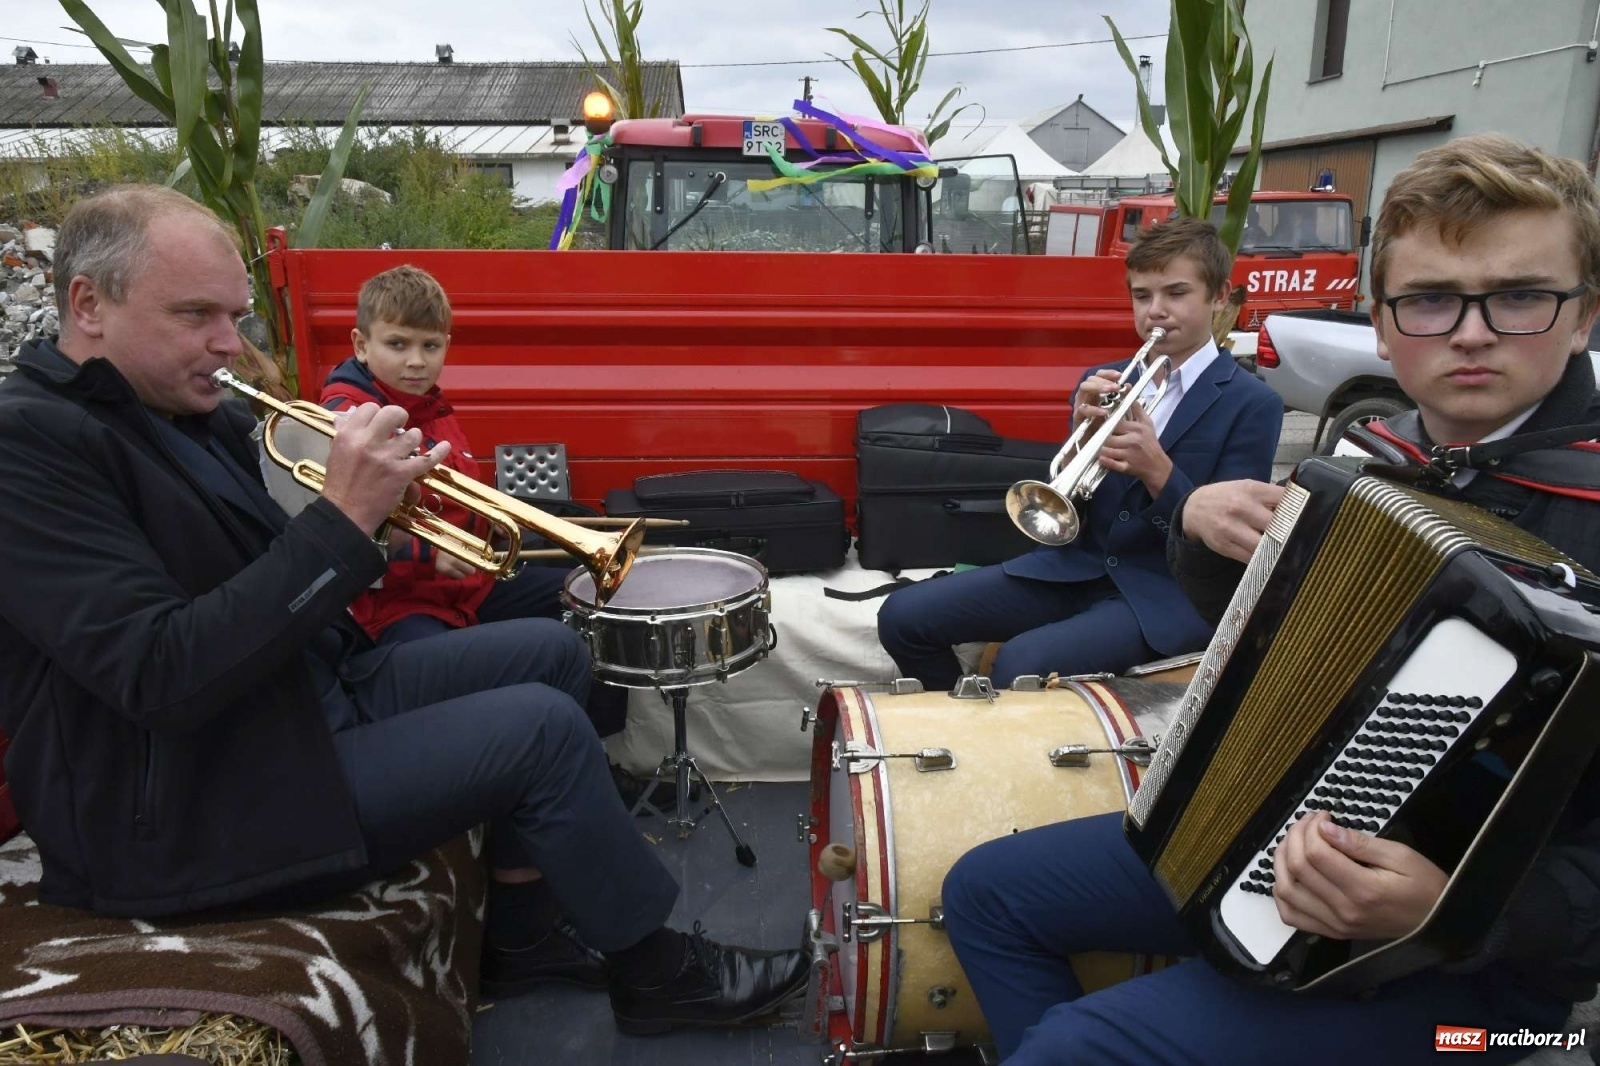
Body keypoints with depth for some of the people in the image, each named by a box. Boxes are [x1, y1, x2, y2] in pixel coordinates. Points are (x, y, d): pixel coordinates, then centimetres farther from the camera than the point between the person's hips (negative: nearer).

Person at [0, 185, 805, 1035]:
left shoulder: (189, 411, 8)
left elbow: (262, 570, 10)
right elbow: (163, 676, -28)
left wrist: (373, 498, -10)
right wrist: (345, 516, -28)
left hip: (312, 691, 9)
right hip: (193, 810, -9)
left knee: (549, 653, 7)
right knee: (542, 726, -18)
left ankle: (523, 932, 14)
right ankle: (654, 969, 5)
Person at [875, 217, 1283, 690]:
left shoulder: (1253, 404, -1)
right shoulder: (1105, 381, 12)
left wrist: (1156, 469, -22)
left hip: (1165, 592, -5)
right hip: (1074, 567, 5)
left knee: (1020, 666, -32)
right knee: (904, 616, -9)